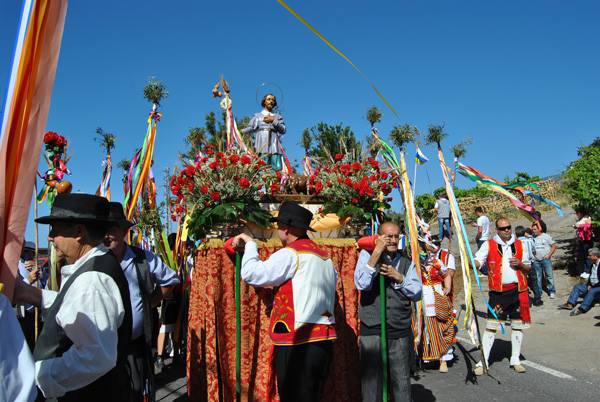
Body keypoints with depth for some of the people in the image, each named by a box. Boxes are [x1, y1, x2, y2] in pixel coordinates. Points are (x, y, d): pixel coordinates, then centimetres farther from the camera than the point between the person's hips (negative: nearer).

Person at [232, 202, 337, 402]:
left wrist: (250, 244, 3)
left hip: (298, 342, -8)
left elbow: (251, 273, -11)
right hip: (323, 339, 8)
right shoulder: (324, 256, 15)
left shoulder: (290, 253, -10)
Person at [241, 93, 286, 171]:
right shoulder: (257, 116, 20)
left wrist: (273, 121, 0)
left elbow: (283, 130, 9)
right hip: (262, 146, -1)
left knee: (278, 168, -14)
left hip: (275, 146, 2)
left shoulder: (278, 116, 23)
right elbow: (250, 128, 14)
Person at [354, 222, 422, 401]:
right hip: (372, 332, -3)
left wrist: (399, 277, -9)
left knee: (401, 382, 11)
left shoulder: (406, 262, 11)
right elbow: (361, 284, -15)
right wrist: (376, 252, -16)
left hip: (400, 333, 3)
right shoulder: (367, 255, 1)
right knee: (372, 381, 5)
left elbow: (417, 293, 6)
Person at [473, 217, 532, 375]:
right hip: (498, 291, -3)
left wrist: (520, 264, -6)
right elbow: (477, 262, -11)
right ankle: (483, 362, 2)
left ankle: (515, 360, 28)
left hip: (518, 290, 3)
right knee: (491, 325, -5)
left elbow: (528, 267, 16)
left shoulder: (519, 245, 9)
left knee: (517, 325, 12)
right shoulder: (489, 245, 0)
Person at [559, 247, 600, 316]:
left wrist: (592, 286, -19)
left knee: (592, 291, -35)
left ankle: (581, 309, -43)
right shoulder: (592, 264, 11)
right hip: (591, 286, 9)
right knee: (577, 287, -3)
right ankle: (570, 304, -17)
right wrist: (589, 284, 0)